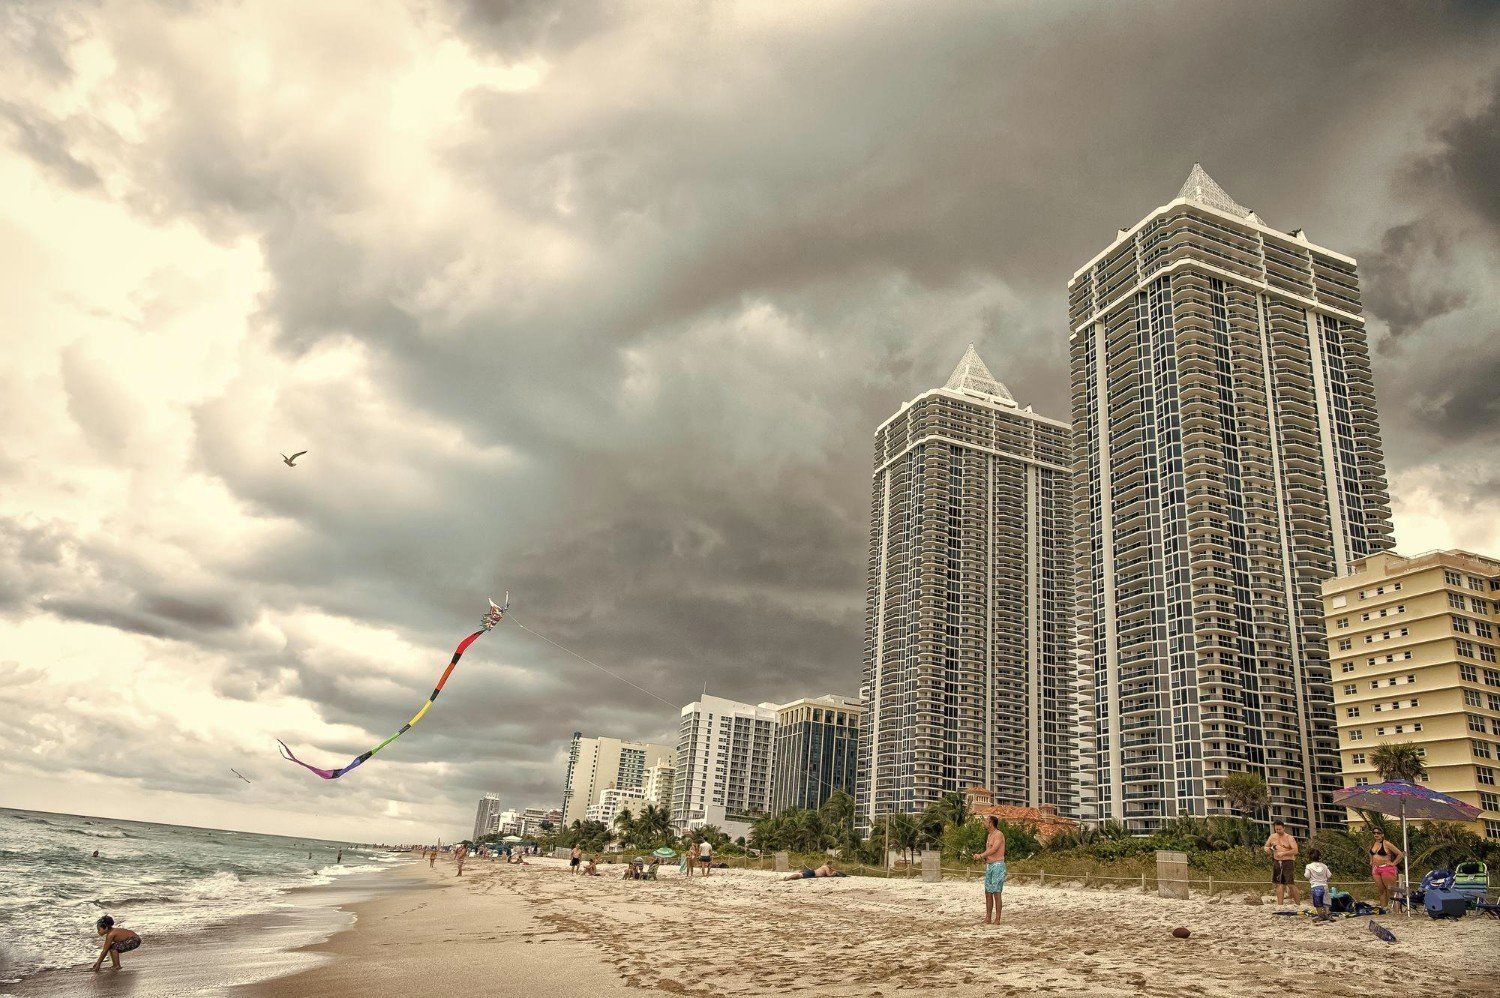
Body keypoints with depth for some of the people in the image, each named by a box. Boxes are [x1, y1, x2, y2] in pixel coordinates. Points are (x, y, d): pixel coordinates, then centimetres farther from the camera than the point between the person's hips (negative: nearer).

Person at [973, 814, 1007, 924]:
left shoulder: (999, 834, -10)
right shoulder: (989, 835, 17)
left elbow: (993, 849, -22)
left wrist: (981, 855, -18)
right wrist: (983, 858, 3)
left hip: (997, 866, -9)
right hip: (989, 866, 9)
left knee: (996, 893, -7)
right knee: (988, 893, 7)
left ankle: (997, 919, -3)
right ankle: (988, 919, 11)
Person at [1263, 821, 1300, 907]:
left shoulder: (1289, 838, -5)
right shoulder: (1272, 837, 10)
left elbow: (1295, 850, -16)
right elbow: (1266, 846, 20)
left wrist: (1283, 853, -24)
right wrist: (1267, 849, -4)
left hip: (1288, 862, -4)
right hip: (1277, 862, 5)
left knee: (1290, 884, -9)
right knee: (1279, 885, 4)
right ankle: (1280, 905, 6)